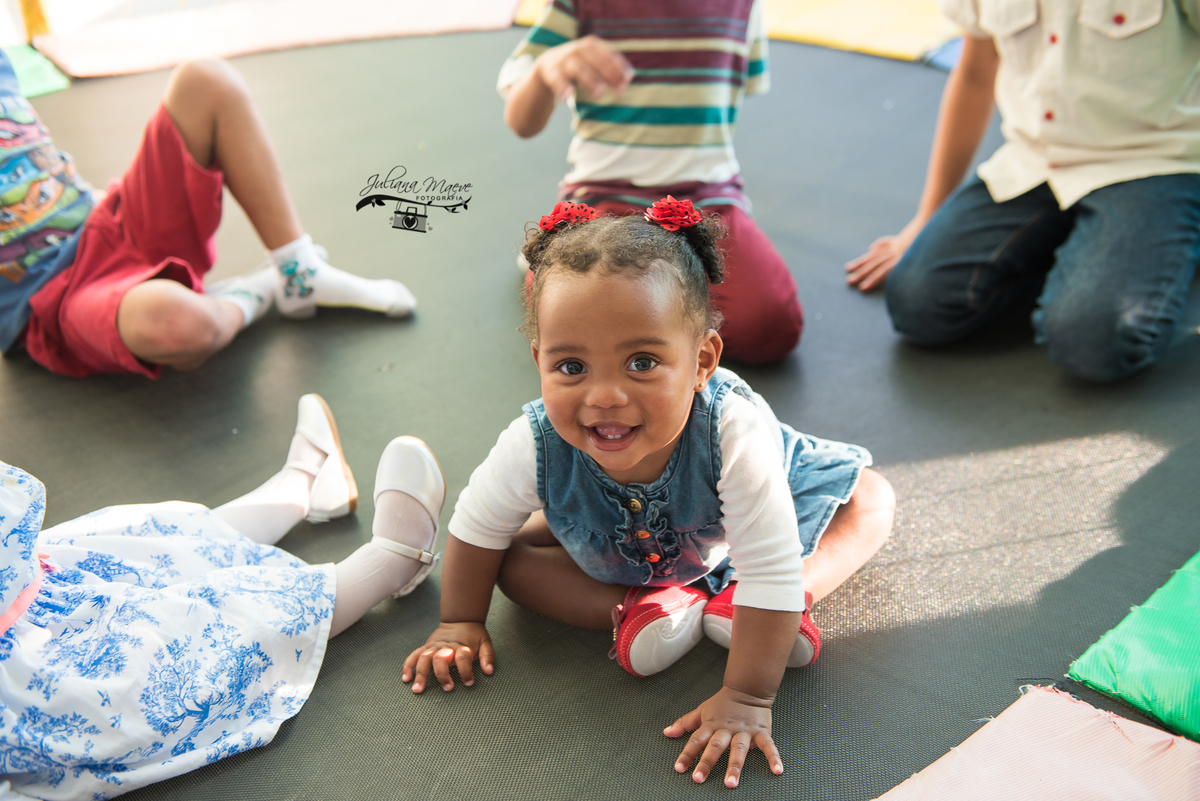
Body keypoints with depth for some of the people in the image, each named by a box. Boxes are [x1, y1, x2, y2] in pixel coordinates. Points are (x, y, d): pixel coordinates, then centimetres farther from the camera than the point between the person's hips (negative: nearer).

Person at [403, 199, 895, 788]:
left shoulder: (735, 434, -46)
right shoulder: (534, 446, -38)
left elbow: (772, 574, -39)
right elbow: (476, 530, -17)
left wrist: (747, 699, -38)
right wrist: (460, 623, -8)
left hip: (729, 540, -1)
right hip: (614, 558, 2)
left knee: (872, 502, -11)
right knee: (516, 562, -12)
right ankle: (652, 610, -17)